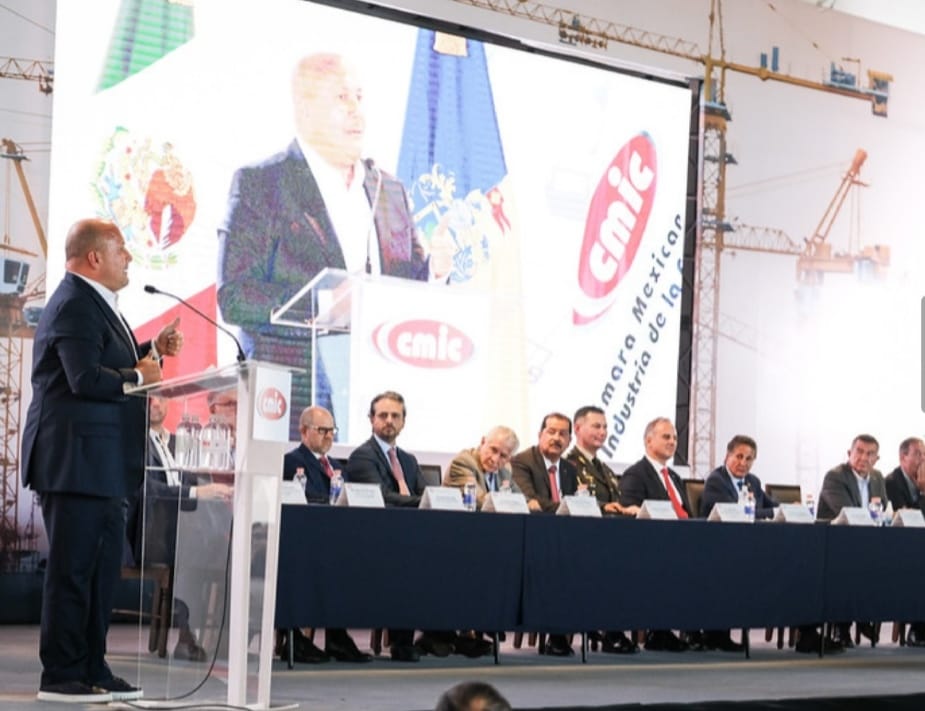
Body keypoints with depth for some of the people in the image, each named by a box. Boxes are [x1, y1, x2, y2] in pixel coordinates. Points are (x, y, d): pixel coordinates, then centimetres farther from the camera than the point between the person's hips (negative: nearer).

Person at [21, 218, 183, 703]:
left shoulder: (94, 302, 19)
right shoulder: (75, 305, -15)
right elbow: (86, 378, -25)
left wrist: (153, 350, 8)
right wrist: (139, 378, -12)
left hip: (101, 463, 11)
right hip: (76, 459, -11)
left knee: (103, 567, 13)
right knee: (73, 569, -5)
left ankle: (92, 671, 20)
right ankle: (61, 677, 1)